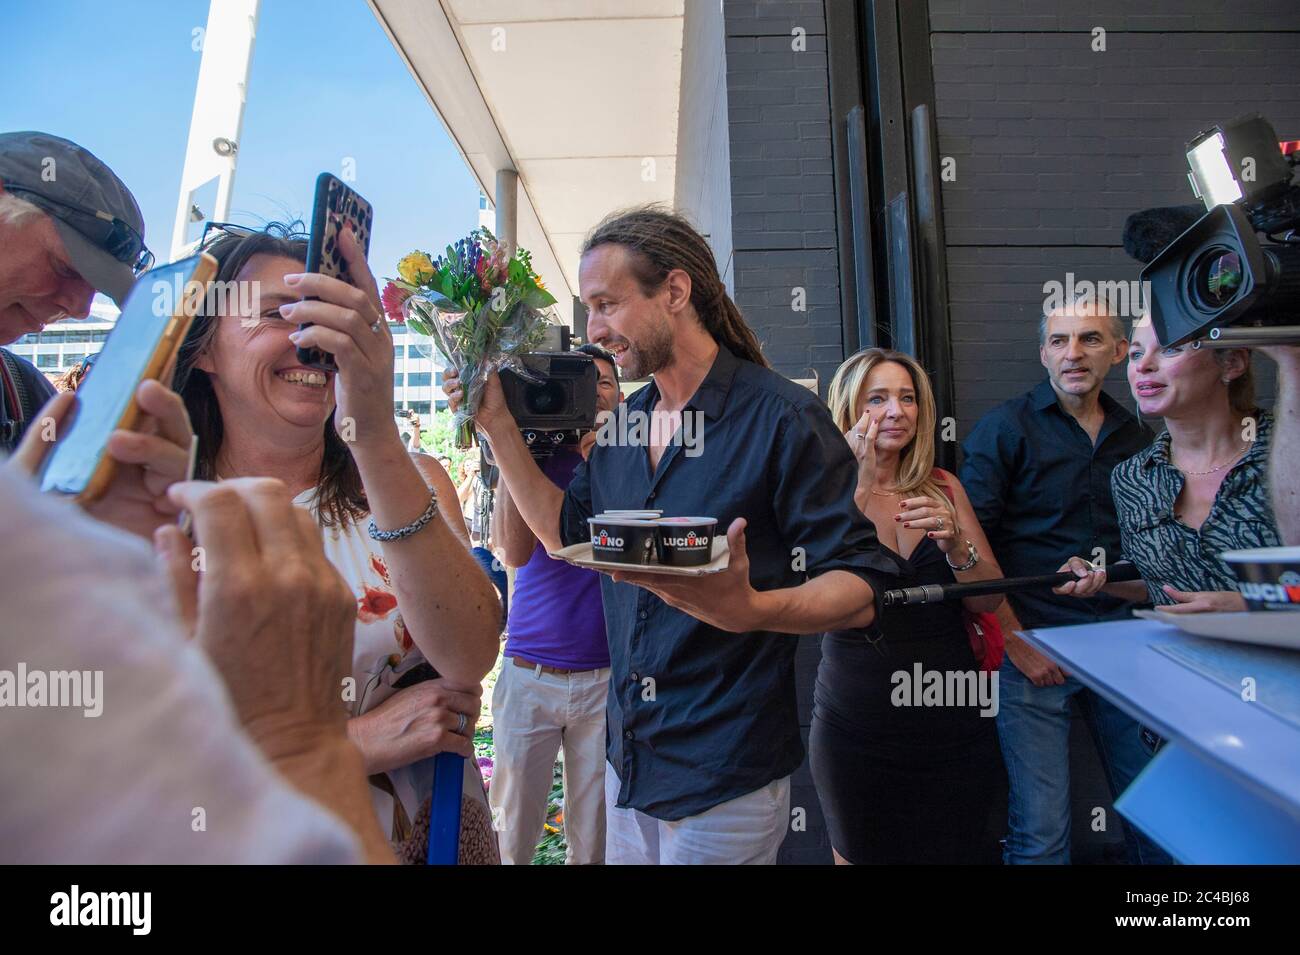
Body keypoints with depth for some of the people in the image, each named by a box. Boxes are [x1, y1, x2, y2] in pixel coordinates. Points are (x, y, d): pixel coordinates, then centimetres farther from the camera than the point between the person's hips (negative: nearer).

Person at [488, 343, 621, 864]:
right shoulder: (535, 459, 2)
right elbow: (514, 551, -13)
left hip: (605, 678, 0)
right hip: (529, 674, 0)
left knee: (593, 839, 13)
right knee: (512, 834, 11)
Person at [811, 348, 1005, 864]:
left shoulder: (943, 488, 3)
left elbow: (989, 599, 0)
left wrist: (956, 544, -19)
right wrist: (859, 488, -25)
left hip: (952, 717, 3)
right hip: (858, 724, -2)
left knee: (958, 848, 17)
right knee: (863, 852, 15)